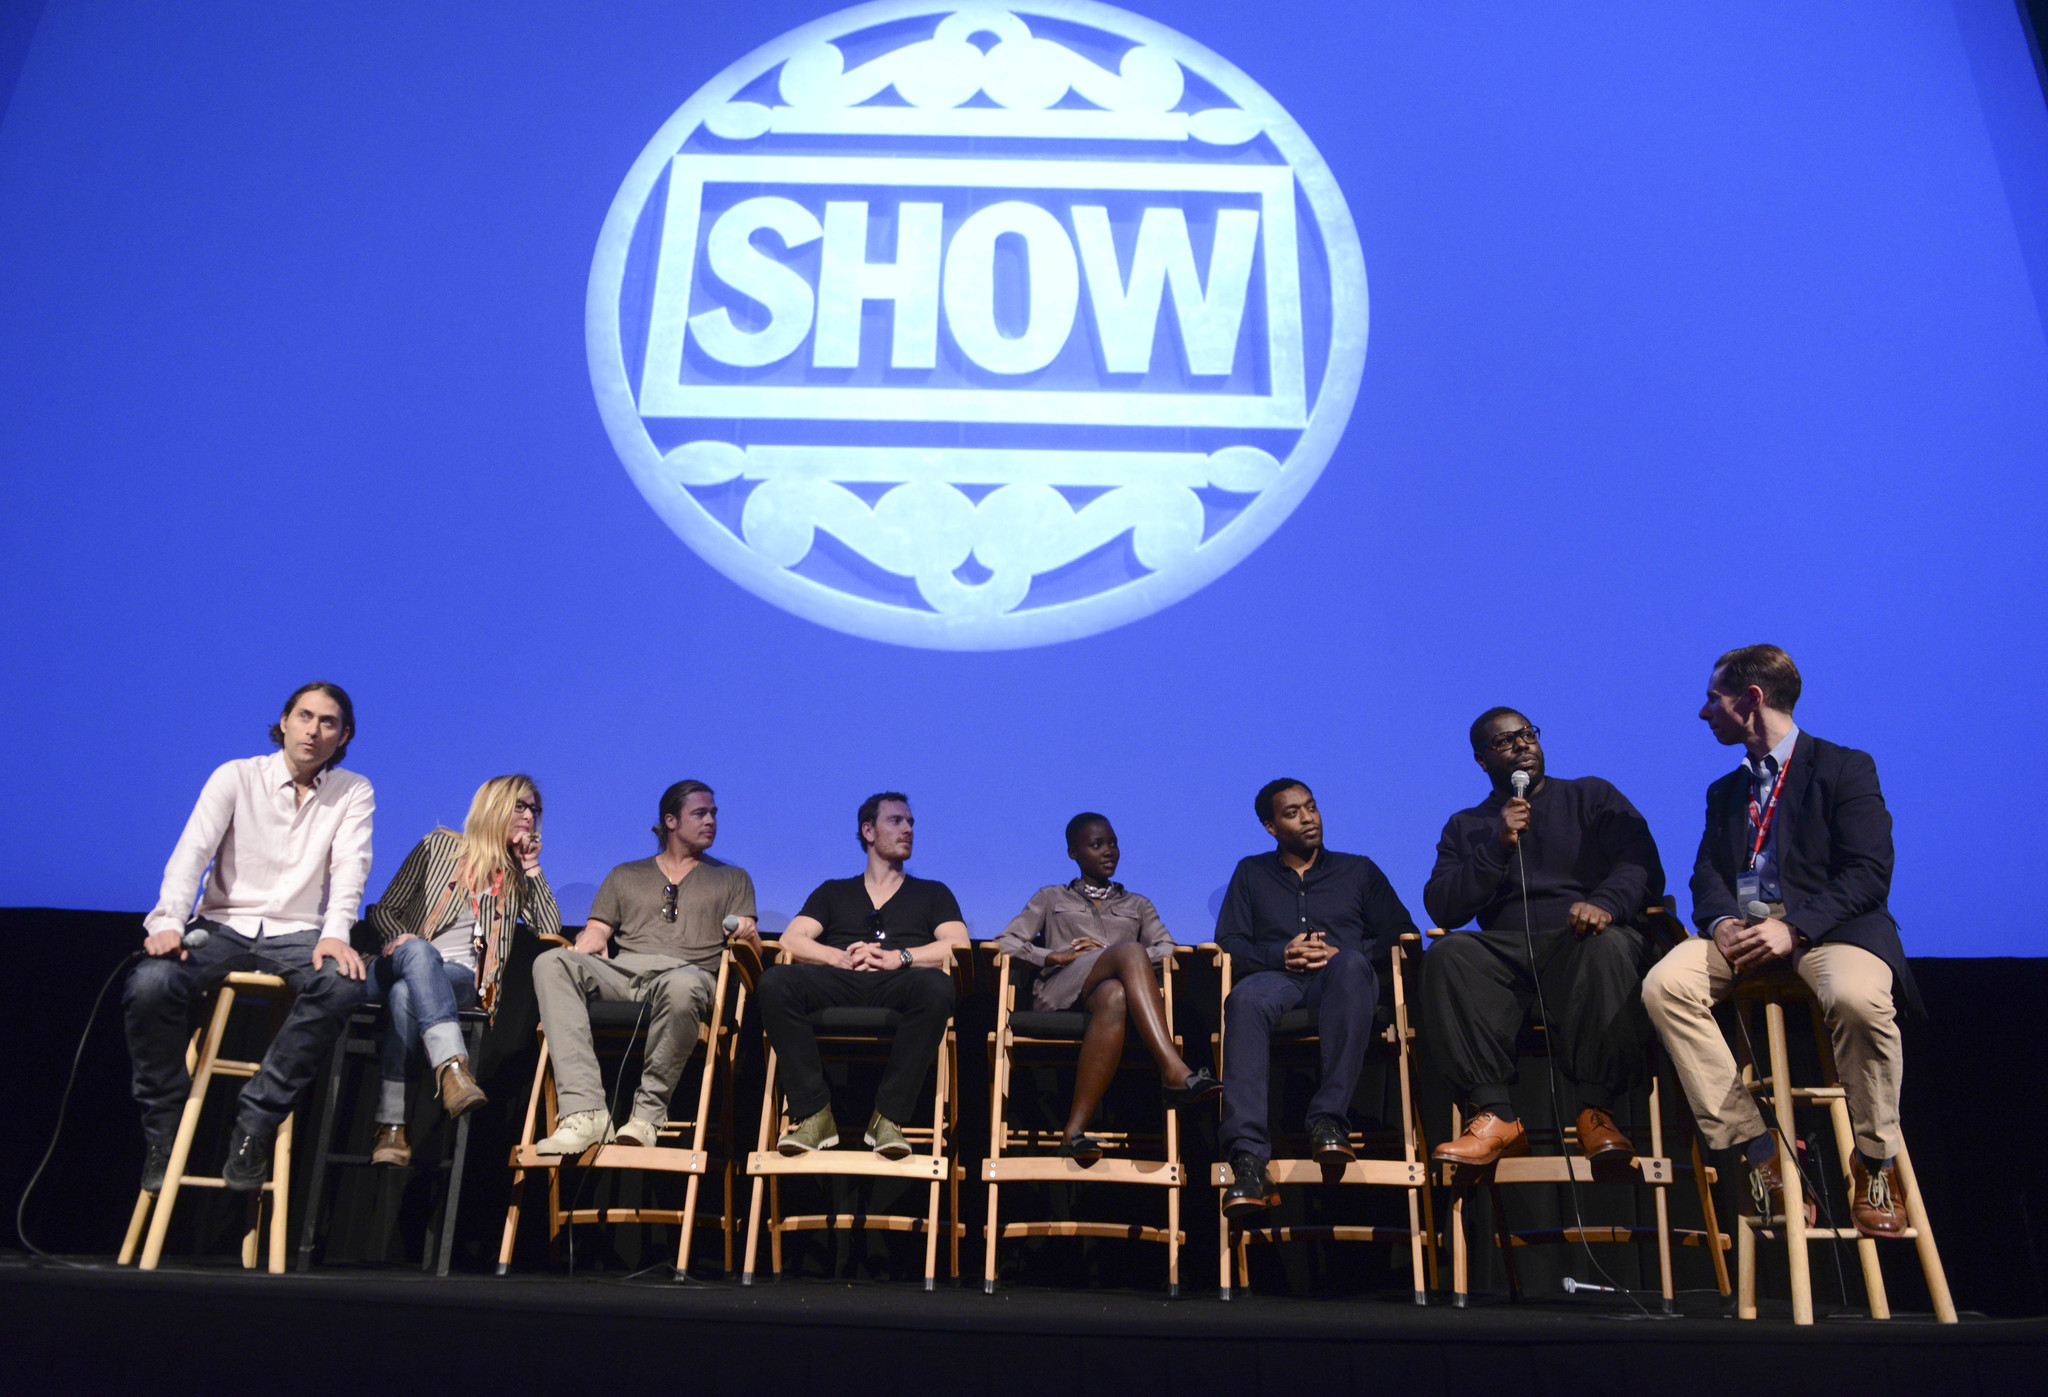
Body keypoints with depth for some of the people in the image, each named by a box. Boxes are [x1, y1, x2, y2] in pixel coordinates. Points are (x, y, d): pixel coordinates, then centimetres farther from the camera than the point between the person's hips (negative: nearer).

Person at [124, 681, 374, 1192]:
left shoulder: (353, 793, 7)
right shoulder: (236, 776, 6)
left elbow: (351, 865, -7)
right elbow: (192, 850, -5)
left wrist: (335, 933, -25)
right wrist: (170, 921, -23)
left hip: (298, 933, 0)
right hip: (223, 925, 1)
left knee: (343, 983, -34)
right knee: (148, 985, -29)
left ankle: (255, 1121, -21)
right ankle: (164, 1129, -6)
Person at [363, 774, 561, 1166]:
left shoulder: (516, 876, 20)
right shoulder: (439, 846, 13)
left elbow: (550, 929, 8)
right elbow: (384, 909, 11)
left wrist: (532, 868, 5)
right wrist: (399, 936, -12)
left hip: (460, 977, 1)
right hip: (401, 965, -1)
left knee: (405, 994, -35)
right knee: (420, 950, -39)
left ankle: (391, 1129, -45)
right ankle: (453, 1067, -59)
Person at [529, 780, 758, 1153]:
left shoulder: (732, 879, 26)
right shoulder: (625, 876, 29)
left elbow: (752, 949, 16)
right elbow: (595, 933, 19)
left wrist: (746, 934, -8)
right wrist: (576, 951, -4)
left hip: (687, 971, -2)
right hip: (621, 971, 2)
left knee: (681, 986, -42)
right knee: (551, 963, -30)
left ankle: (648, 1112, -28)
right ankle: (584, 1111, -39)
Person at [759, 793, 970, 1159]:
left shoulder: (932, 893, 27)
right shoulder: (833, 892, 29)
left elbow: (958, 945, 9)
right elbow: (791, 939, 13)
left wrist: (899, 957, -7)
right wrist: (840, 957, -7)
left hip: (897, 986, -1)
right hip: (839, 986, 1)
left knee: (937, 986, -37)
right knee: (776, 982, -30)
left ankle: (888, 1118, -30)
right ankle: (814, 1115, -27)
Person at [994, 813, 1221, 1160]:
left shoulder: (1137, 905, 33)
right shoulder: (1051, 898, 30)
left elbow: (1168, 950, 13)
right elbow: (1005, 943, 15)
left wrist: (1106, 952, -3)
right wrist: (1058, 956, -2)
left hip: (1118, 985, 2)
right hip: (1060, 991, -1)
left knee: (1114, 995, -42)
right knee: (1129, 952, -35)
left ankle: (1076, 1129, -51)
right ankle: (1175, 1072, -52)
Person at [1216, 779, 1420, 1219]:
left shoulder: (1359, 870, 24)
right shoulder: (1251, 873, 26)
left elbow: (1402, 936, 13)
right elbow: (1229, 944, 13)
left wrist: (1340, 952, -4)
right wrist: (1280, 954, -7)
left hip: (1342, 980, 0)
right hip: (1276, 977, 0)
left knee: (1351, 965, -39)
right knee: (1246, 999, -38)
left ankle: (1329, 1117, -42)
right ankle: (1248, 1158, -48)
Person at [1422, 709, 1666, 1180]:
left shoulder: (1592, 796, 19)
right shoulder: (1465, 827, 21)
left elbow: (1642, 865, 4)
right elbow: (1441, 909, 6)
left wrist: (1604, 902, -18)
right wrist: (1497, 847, -4)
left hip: (1582, 942, -1)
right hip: (1504, 951, 1)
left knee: (1609, 947, -37)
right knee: (1448, 955, -31)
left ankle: (1596, 1114, -33)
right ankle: (1495, 1115, -34)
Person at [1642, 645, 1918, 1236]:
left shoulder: (1844, 767, 4)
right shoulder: (1725, 790, 23)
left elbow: (1869, 873, -7)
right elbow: (1707, 873, 13)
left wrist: (1793, 927, -20)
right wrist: (1722, 921, -11)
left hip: (1826, 925, -5)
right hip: (1744, 930, 5)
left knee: (1857, 997, -38)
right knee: (1665, 984, -25)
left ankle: (1874, 1166, -13)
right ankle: (1762, 1154, -19)